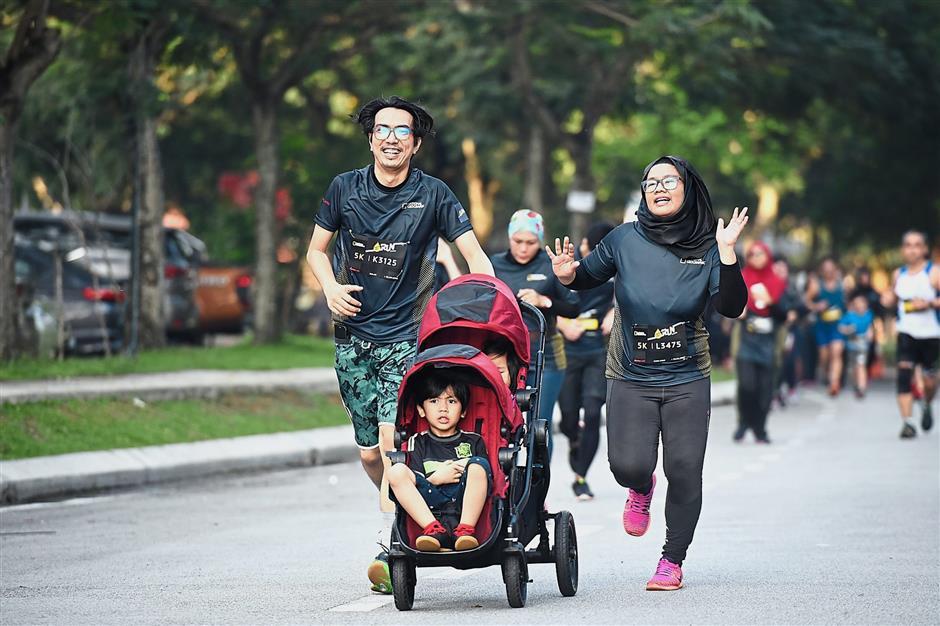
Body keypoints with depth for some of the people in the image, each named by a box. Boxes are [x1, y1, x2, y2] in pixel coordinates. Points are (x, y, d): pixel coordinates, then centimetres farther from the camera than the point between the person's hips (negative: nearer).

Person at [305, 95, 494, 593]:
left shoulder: (433, 195, -4)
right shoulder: (344, 188, 3)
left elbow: (475, 256, -2)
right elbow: (316, 249, 14)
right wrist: (331, 288, -6)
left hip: (406, 336, -3)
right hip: (353, 335, 3)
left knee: (393, 439, -20)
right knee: (369, 453, 6)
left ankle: (393, 553, -21)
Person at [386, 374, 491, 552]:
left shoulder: (474, 442, 19)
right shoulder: (418, 443, 18)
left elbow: (487, 478, 12)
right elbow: (414, 483, 7)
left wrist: (470, 472, -7)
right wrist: (436, 479, -11)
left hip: (466, 506, 0)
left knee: (478, 464, -24)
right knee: (397, 470, -20)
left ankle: (466, 530, -31)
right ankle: (434, 530, -32)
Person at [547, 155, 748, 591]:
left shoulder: (705, 248, -1)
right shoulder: (626, 240, -2)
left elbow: (732, 308, -10)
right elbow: (588, 276, 12)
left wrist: (727, 253, -21)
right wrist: (567, 276, -10)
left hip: (687, 380, 0)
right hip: (630, 379, 0)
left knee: (684, 470, -4)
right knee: (628, 466, -12)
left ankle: (672, 562, 12)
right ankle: (641, 489, 28)